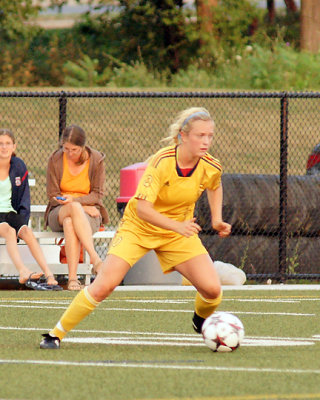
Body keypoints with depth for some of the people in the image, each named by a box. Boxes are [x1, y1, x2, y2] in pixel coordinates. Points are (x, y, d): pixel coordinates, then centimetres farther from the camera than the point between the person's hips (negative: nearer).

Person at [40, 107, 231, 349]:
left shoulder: (211, 168, -13)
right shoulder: (162, 162, -28)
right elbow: (142, 208, -33)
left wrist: (217, 219, 1)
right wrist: (177, 226, -44)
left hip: (179, 231, 4)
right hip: (139, 227, -4)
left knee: (212, 289, -12)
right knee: (105, 284, -18)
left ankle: (201, 320, 25)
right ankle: (56, 334, -2)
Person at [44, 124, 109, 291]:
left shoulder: (96, 160, -2)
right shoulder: (55, 160, -1)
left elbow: (97, 195, -1)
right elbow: (53, 196, 0)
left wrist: (73, 199, -21)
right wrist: (78, 205, -16)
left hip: (89, 213, 0)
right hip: (58, 213, 0)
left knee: (70, 223, -40)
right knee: (75, 208, -40)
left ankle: (73, 277, -50)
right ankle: (95, 259, -54)